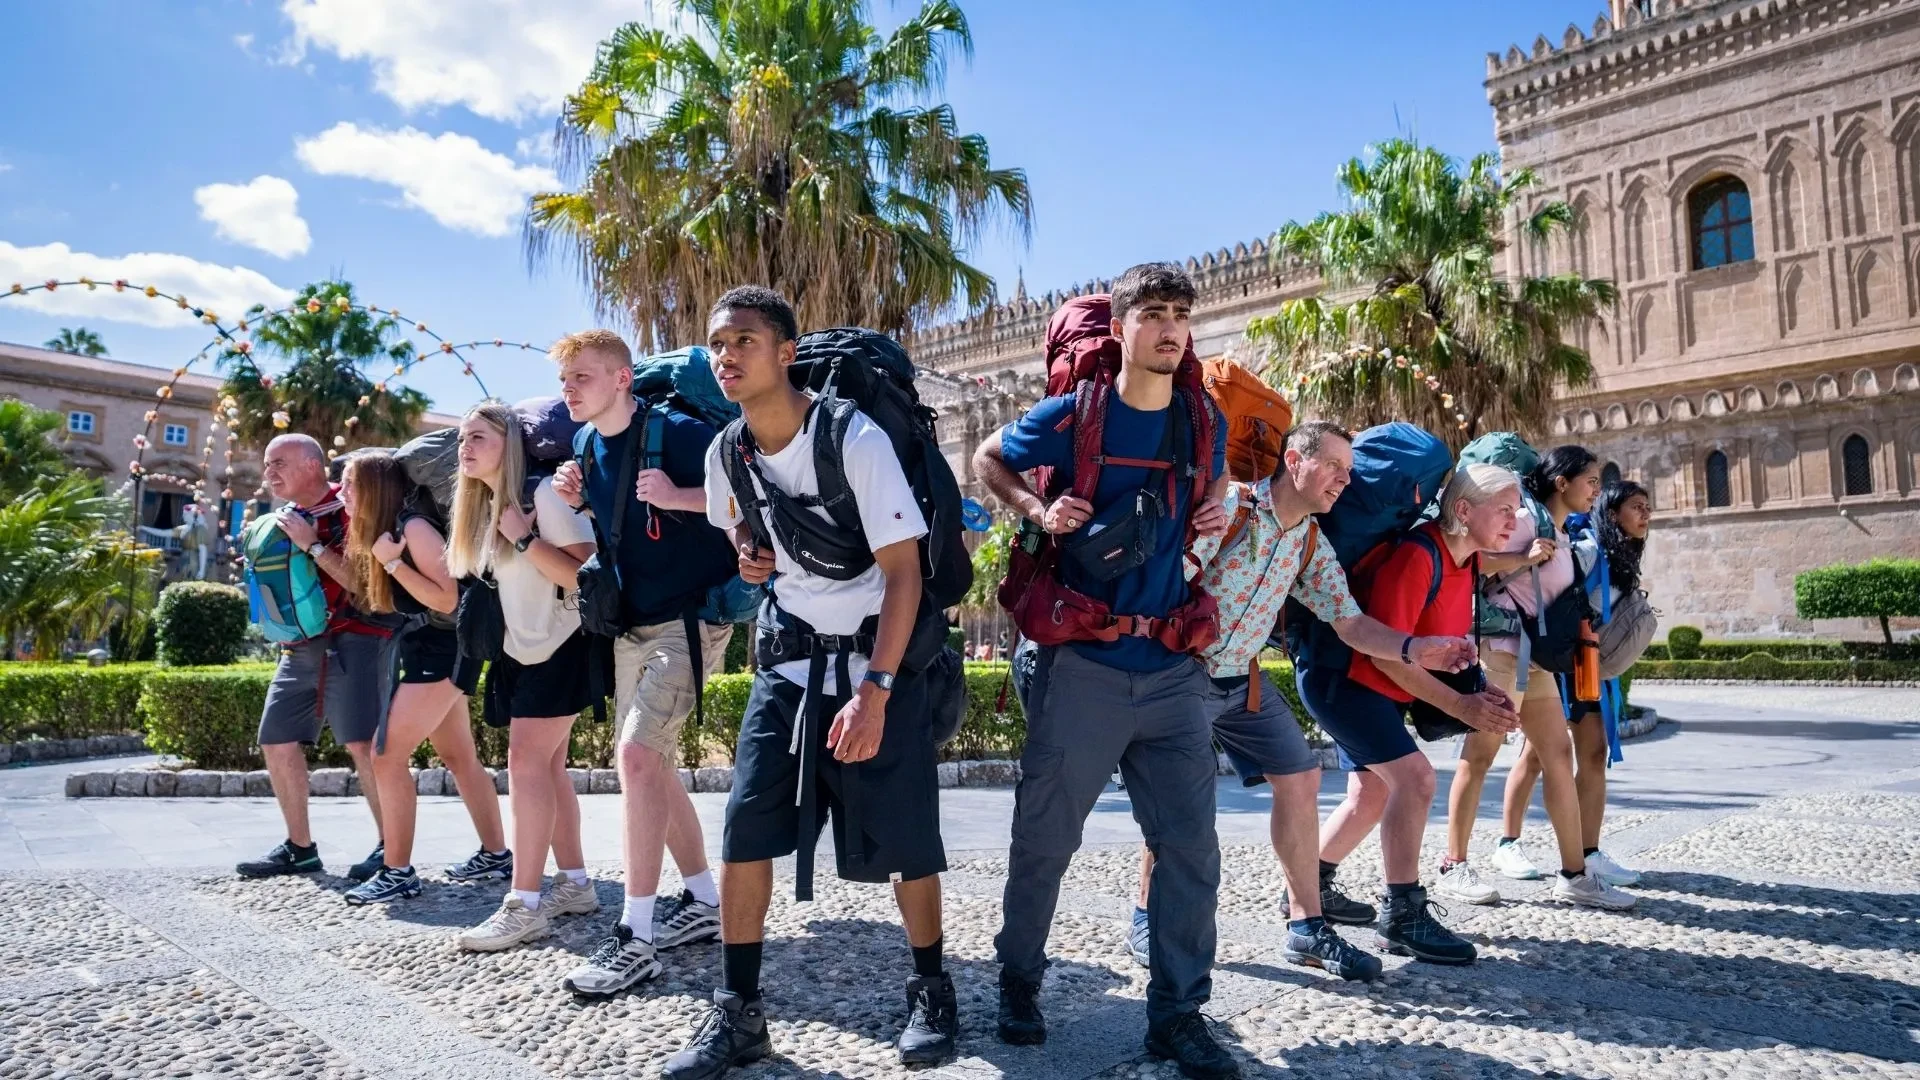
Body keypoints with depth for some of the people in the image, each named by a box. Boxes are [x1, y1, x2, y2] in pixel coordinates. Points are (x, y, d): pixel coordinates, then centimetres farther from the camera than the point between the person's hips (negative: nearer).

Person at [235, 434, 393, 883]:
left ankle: (392, 848, -8)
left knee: (362, 744, -16)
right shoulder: (284, 517, 17)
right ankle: (300, 848, 21)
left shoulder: (347, 509, -8)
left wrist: (312, 545, -18)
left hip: (354, 639, -9)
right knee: (276, 743, 9)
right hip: (300, 646, 9)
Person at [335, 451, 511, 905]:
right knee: (459, 757, 14)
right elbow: (367, 596, 12)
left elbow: (446, 599, -22)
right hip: (425, 653, 10)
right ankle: (496, 854, 22)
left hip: (440, 652, -10)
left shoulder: (413, 527, -18)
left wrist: (394, 563, -23)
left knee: (387, 755, -8)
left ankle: (397, 873, -1)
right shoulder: (376, 532, 9)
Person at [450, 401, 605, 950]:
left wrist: (524, 537, -24)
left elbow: (583, 573, -22)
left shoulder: (544, 493, -15)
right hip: (522, 650, 9)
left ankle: (525, 905, -10)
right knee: (546, 767, 9)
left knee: (526, 762, -13)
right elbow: (478, 583, 20)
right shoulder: (481, 508, 11)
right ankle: (574, 883, 18)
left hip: (563, 645, -9)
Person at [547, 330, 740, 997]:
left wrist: (677, 497, -27)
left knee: (637, 755, -18)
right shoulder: (587, 447, 8)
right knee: (650, 766, 12)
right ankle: (703, 903, 26)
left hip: (689, 620, -9)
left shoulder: (677, 433, -15)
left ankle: (636, 937, -10)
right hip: (629, 627, 9)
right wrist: (575, 503, 2)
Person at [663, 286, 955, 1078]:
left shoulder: (856, 438, -17)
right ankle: (738, 1013, 12)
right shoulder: (725, 454, 1)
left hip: (879, 659, -5)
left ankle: (931, 990, 23)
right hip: (787, 659, 5)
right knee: (744, 827, -2)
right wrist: (748, 558, -1)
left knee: (901, 840, 0)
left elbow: (904, 571, -18)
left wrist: (875, 690, -24)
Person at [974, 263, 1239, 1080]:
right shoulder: (1070, 416, -6)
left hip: (1173, 670, 4)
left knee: (1190, 843, 4)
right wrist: (1039, 511, -8)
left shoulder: (1205, 421, 6)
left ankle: (1178, 1013, 19)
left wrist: (1215, 514, 3)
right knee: (1045, 834, 9)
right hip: (1082, 665, -3)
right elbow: (987, 459, 10)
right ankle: (1019, 977, 32)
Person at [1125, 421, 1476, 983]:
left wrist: (1414, 648, -14)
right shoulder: (1228, 507, -18)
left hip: (1243, 680, 8)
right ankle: (1147, 919, 10)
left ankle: (1306, 926, 13)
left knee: (1301, 778, 3)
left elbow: (1351, 623, 3)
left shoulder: (1313, 547, 5)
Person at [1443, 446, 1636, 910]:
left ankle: (1575, 875, 12)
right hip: (1502, 646, -9)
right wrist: (1525, 558, -22)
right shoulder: (1527, 519, -9)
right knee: (1480, 756, -6)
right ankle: (1454, 868, 1)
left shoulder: (1562, 537, 17)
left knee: (1559, 755, 7)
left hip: (1534, 655, 9)